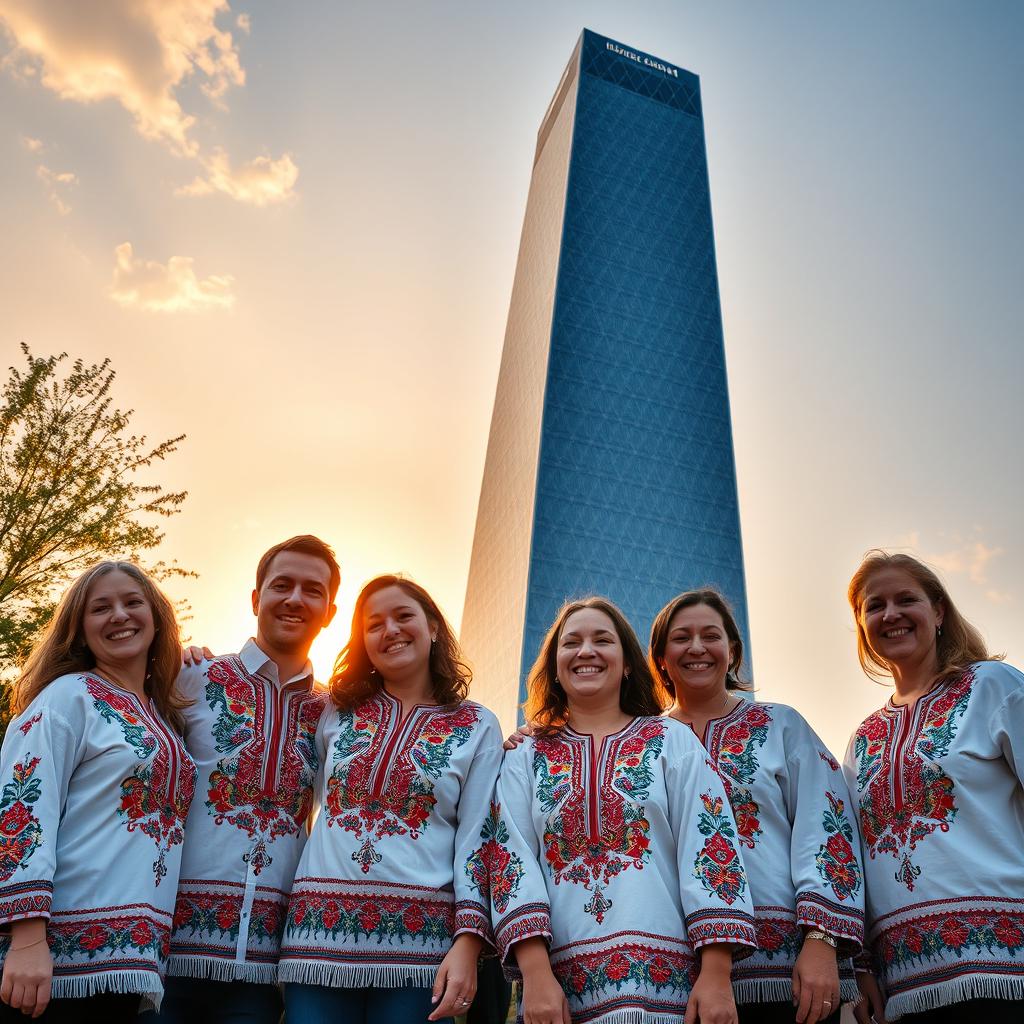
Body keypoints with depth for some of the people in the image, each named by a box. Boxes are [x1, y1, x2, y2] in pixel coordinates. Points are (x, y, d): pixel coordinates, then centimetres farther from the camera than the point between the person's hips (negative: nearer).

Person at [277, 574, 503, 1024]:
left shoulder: (477, 727, 5)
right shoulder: (337, 711, 10)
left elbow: (476, 836, 1)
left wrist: (468, 940, -10)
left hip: (419, 934, -2)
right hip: (321, 928, 2)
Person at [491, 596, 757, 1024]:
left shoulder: (673, 741, 5)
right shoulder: (526, 757, 7)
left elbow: (711, 845, -3)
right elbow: (512, 857, -1)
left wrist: (717, 975, -11)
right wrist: (536, 975, -12)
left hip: (666, 979, 0)